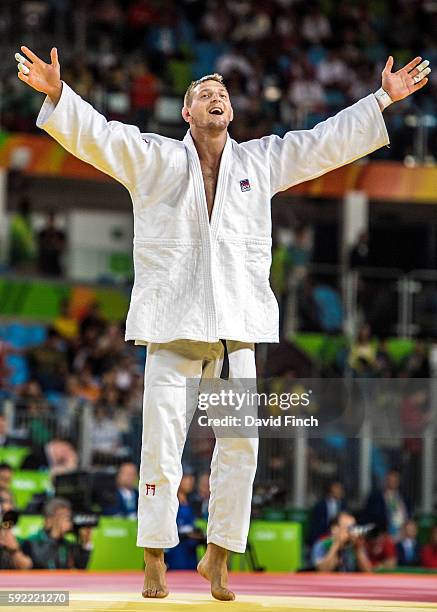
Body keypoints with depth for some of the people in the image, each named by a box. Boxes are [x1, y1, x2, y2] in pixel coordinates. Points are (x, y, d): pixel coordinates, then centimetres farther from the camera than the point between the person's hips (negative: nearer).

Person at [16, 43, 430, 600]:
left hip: (236, 324, 3)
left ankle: (218, 557, 12)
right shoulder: (154, 159, 6)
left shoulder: (262, 161, 13)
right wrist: (57, 94, -22)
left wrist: (384, 98, 14)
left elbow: (329, 140, 17)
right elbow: (95, 134, -5)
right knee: (162, 444, -4)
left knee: (240, 443, 0)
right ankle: (154, 563, 3)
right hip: (172, 324, -3)